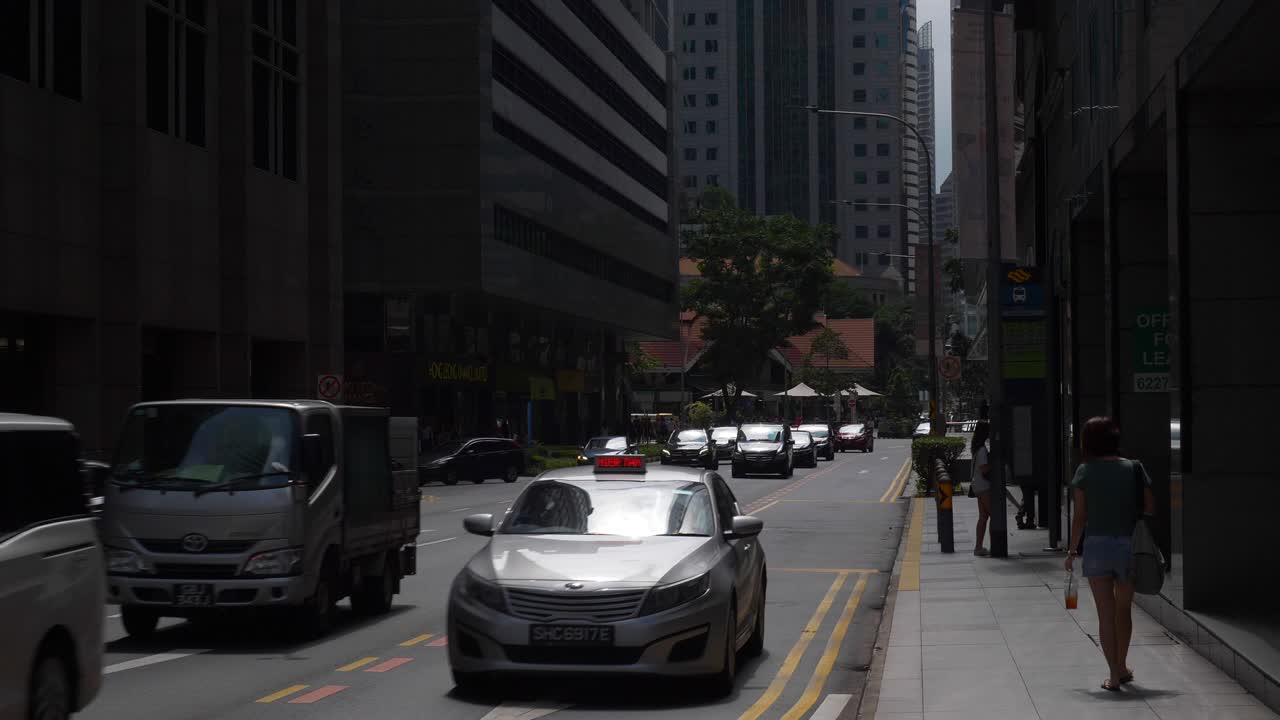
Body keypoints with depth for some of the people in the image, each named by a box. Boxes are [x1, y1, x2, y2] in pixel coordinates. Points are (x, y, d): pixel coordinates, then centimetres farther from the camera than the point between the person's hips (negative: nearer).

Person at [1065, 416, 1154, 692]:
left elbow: (1080, 516, -5)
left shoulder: (1086, 471, -4)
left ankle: (1115, 676, 1)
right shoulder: (1134, 469, 0)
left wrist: (1072, 550, 4)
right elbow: (1150, 508, 0)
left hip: (1097, 545, -2)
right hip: (1128, 545, 2)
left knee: (1106, 613, 3)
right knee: (1123, 609, 20)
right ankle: (1122, 667, 30)